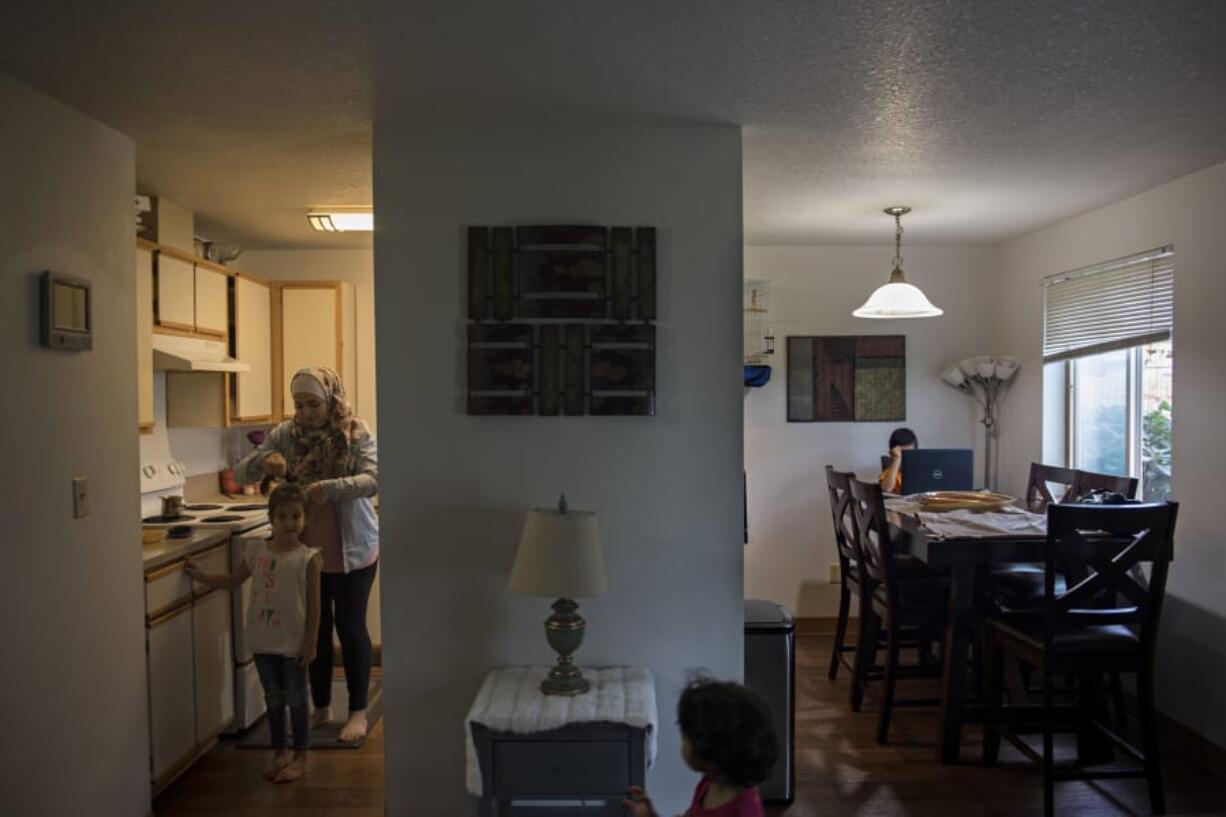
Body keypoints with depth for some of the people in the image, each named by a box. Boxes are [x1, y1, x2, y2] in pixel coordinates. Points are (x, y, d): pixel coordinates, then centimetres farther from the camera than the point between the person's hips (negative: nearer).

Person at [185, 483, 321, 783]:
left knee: (296, 699, 7)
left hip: (293, 642, -4)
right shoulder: (257, 552, 1)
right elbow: (233, 579, 16)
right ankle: (279, 753, 30)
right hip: (263, 641, 4)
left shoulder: (308, 558, -12)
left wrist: (311, 641, -11)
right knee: (273, 699, 16)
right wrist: (201, 575, 7)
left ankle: (300, 756, 21)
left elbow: (314, 604, -10)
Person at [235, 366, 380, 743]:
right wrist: (263, 461, -26)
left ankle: (358, 711, 20)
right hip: (305, 551, 3)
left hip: (352, 550, -3)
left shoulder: (356, 433, -11)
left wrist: (328, 488, -37)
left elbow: (372, 480, -22)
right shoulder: (284, 435, -3)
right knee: (315, 629, 13)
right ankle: (321, 709, 30)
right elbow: (240, 473, -4)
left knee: (350, 627, 5)